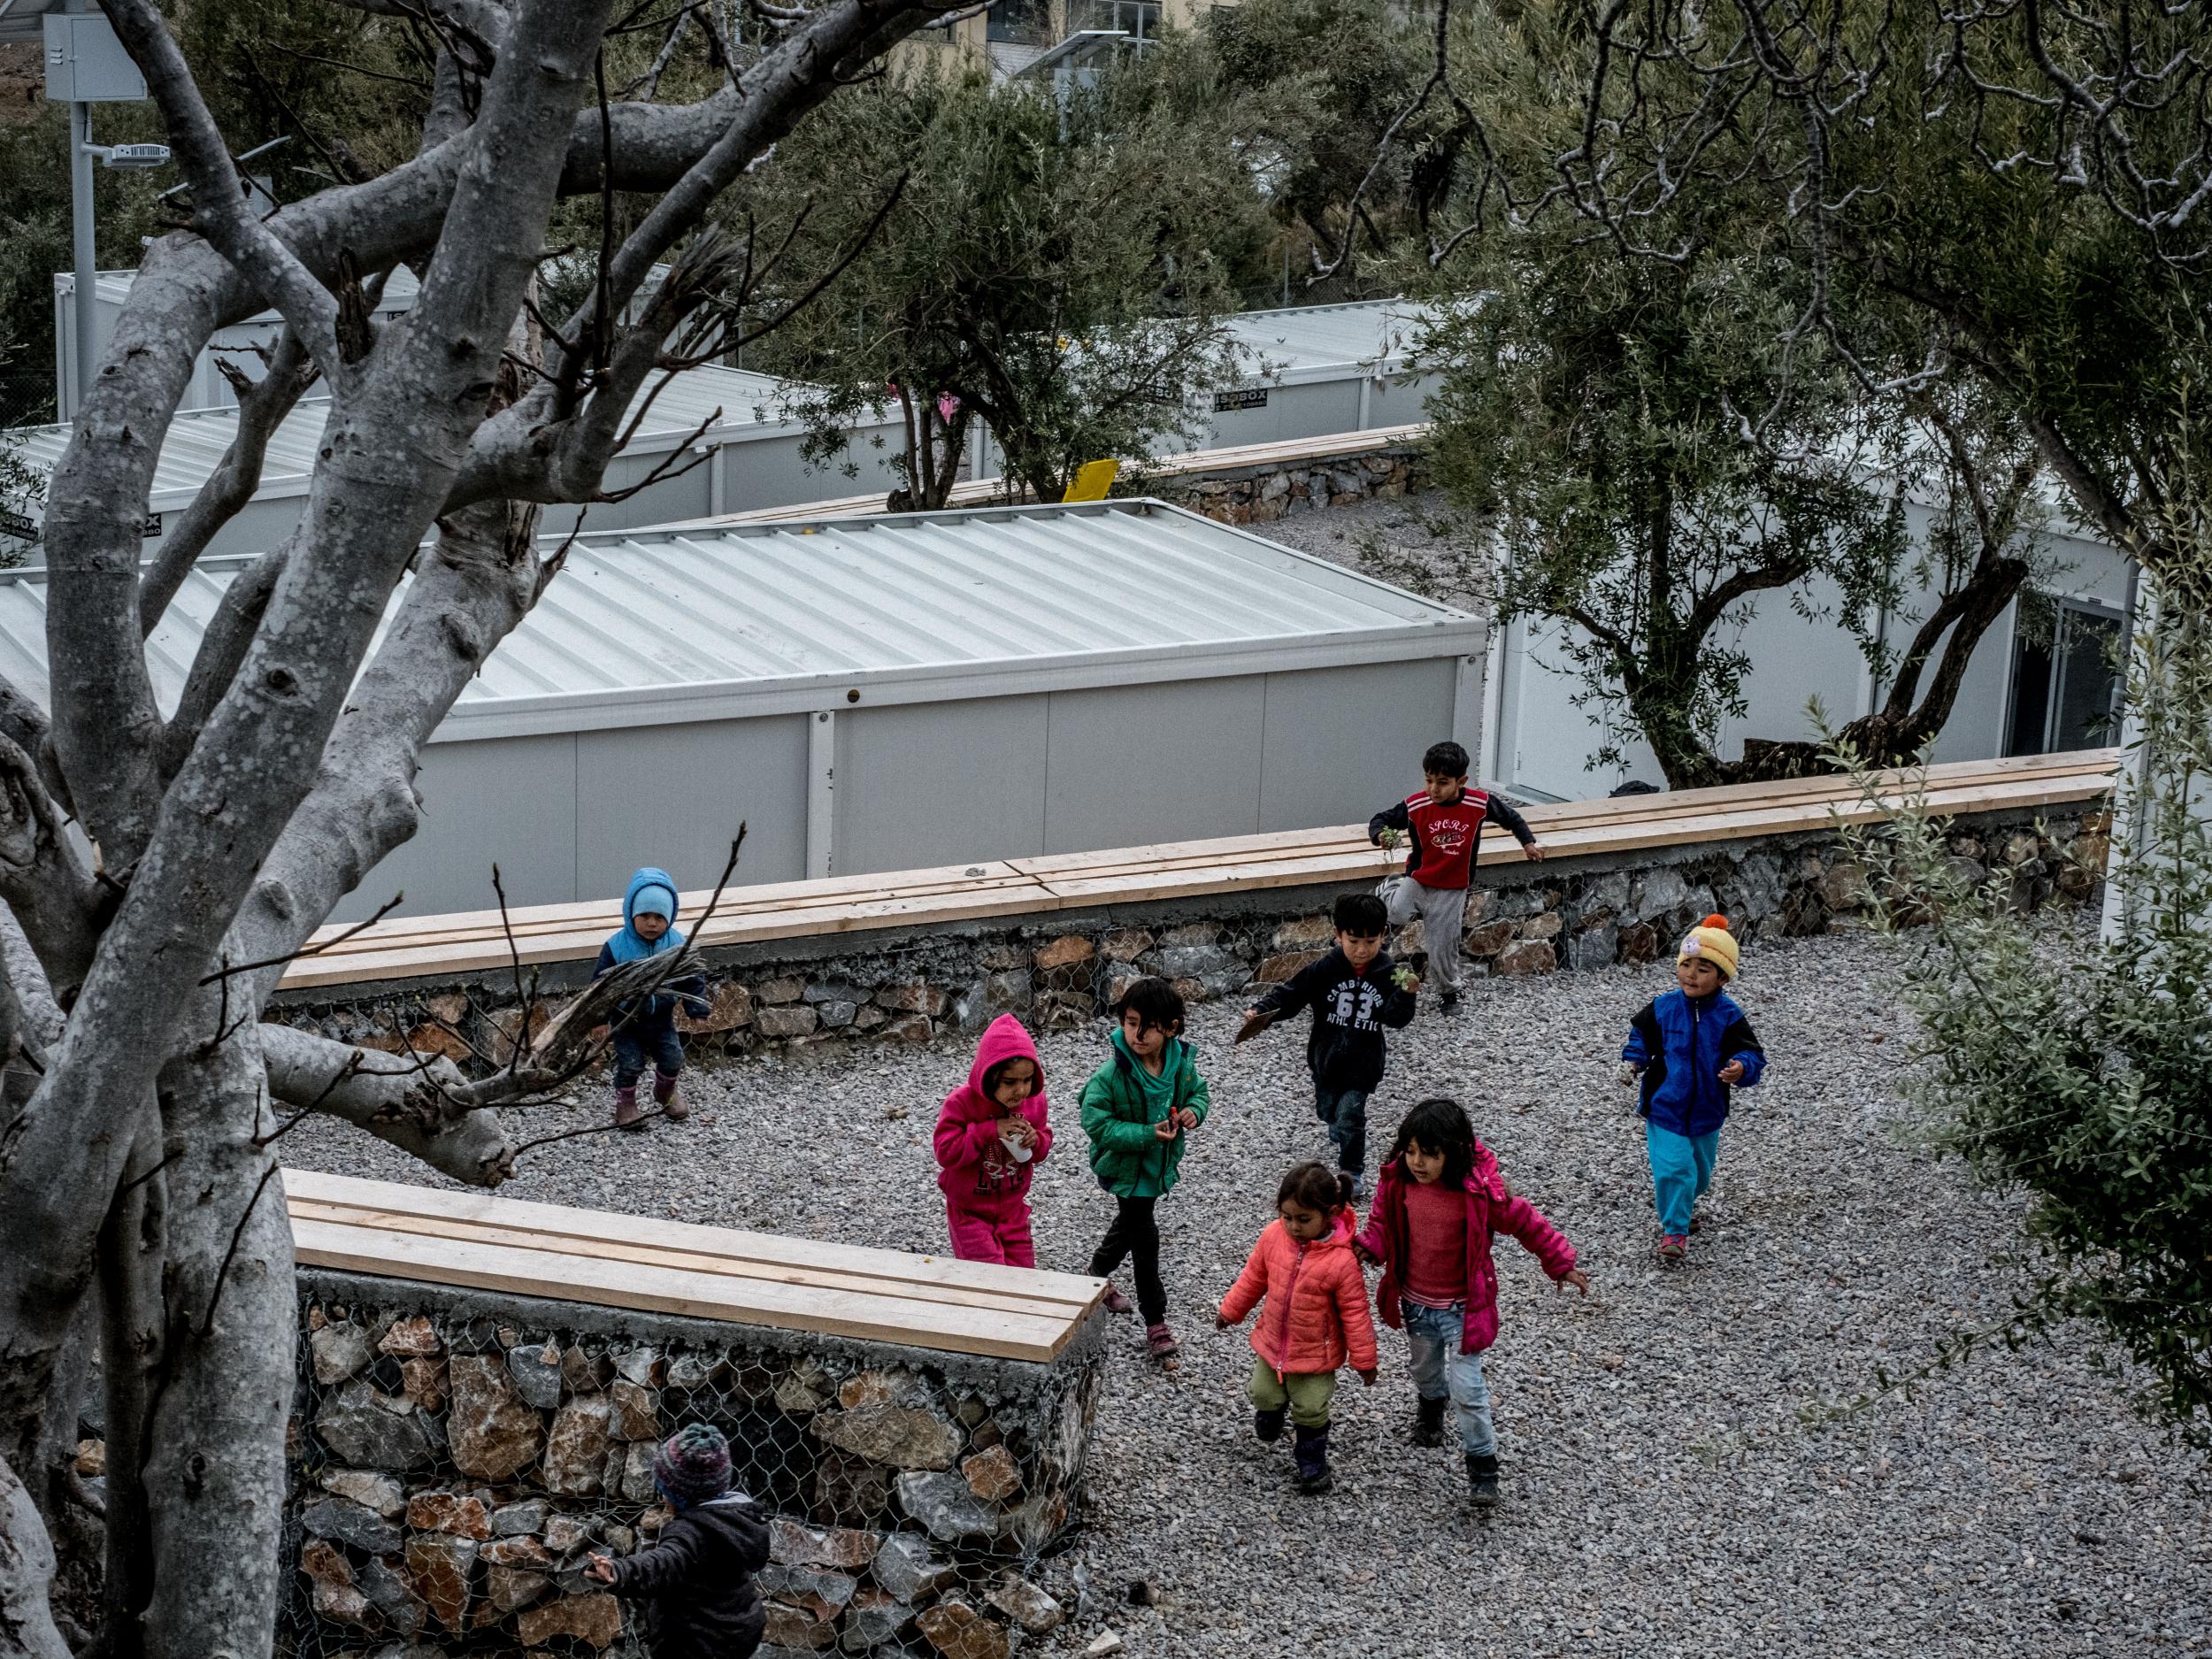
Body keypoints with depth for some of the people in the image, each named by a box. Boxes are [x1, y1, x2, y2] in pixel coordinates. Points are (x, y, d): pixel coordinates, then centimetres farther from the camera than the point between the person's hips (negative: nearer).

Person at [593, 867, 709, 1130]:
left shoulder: (677, 943, -11)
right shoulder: (617, 946, -19)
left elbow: (692, 978, -2)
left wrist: (698, 1003, -17)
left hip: (662, 1017, 2)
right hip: (627, 1019, -2)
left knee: (673, 1058, 3)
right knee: (630, 1062, -6)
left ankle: (665, 1093, 34)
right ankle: (625, 1103, 19)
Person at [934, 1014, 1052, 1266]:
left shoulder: (1034, 1101, -7)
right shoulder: (961, 1103, -22)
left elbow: (1043, 1145, 6)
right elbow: (946, 1153, -22)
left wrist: (1036, 1141, -19)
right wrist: (989, 1131, -30)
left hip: (1012, 1209, 5)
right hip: (970, 1212, -5)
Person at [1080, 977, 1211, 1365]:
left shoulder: (1181, 1062, -12)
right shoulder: (1112, 1074, -28)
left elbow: (1198, 1091, 7)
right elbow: (1097, 1123, -25)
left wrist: (1194, 1111, -16)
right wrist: (1146, 1134, -32)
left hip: (1159, 1164, 6)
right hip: (1125, 1168, -6)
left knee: (1129, 1225, 28)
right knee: (1145, 1238, -1)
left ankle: (1097, 1277, 55)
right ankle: (1156, 1325, 11)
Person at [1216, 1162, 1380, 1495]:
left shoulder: (1341, 1260, -29)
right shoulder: (1274, 1236, -17)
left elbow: (1354, 1312, -18)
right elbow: (1254, 1276, 2)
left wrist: (1363, 1359, -10)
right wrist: (1231, 1310, 12)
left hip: (1316, 1353, -4)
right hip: (1272, 1342, 4)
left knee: (1310, 1412, 11)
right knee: (1264, 1396, 23)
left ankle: (1312, 1466, 34)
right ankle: (1268, 1423, 57)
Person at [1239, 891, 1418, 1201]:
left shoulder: (1388, 974, -14)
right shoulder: (1325, 969, -15)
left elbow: (1395, 1020, -15)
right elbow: (1290, 994, -13)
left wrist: (1406, 996, -34)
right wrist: (1260, 1011, -29)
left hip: (1363, 1063, -2)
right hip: (1326, 1057, 2)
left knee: (1349, 1117, -7)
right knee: (1327, 1111, 22)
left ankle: (1353, 1173, 12)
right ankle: (1341, 1134, 56)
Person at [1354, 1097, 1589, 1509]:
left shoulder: (1480, 1193, -28)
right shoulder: (1397, 1181, -17)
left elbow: (1527, 1223, -12)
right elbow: (1383, 1222, 2)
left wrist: (1562, 1264, -3)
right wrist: (1369, 1248, -19)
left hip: (1461, 1308, -4)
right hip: (1415, 1302, 4)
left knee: (1466, 1388, -6)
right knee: (1426, 1370, 28)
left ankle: (1482, 1465, 12)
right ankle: (1430, 1407, 62)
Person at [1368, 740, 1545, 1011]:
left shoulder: (1479, 804, -13)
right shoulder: (1415, 806, -17)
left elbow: (1510, 816, 5)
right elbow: (1379, 820, -9)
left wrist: (1528, 842, 2)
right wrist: (1381, 835, -30)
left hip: (1452, 891, 0)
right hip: (1417, 881, 0)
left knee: (1442, 952, 5)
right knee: (1395, 915, -29)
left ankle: (1451, 989, 37)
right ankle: (1389, 889, 8)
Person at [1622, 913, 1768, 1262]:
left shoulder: (1728, 1017, -11)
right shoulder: (1662, 1009, -9)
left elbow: (1752, 1055, -13)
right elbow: (1640, 1036, 9)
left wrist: (1741, 1068, -32)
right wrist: (1634, 1062, -3)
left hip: (1707, 1111, 2)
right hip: (1664, 1106, -2)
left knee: (1700, 1171, 21)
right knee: (1673, 1168, -14)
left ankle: (1680, 1205, 50)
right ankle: (1674, 1230, -1)